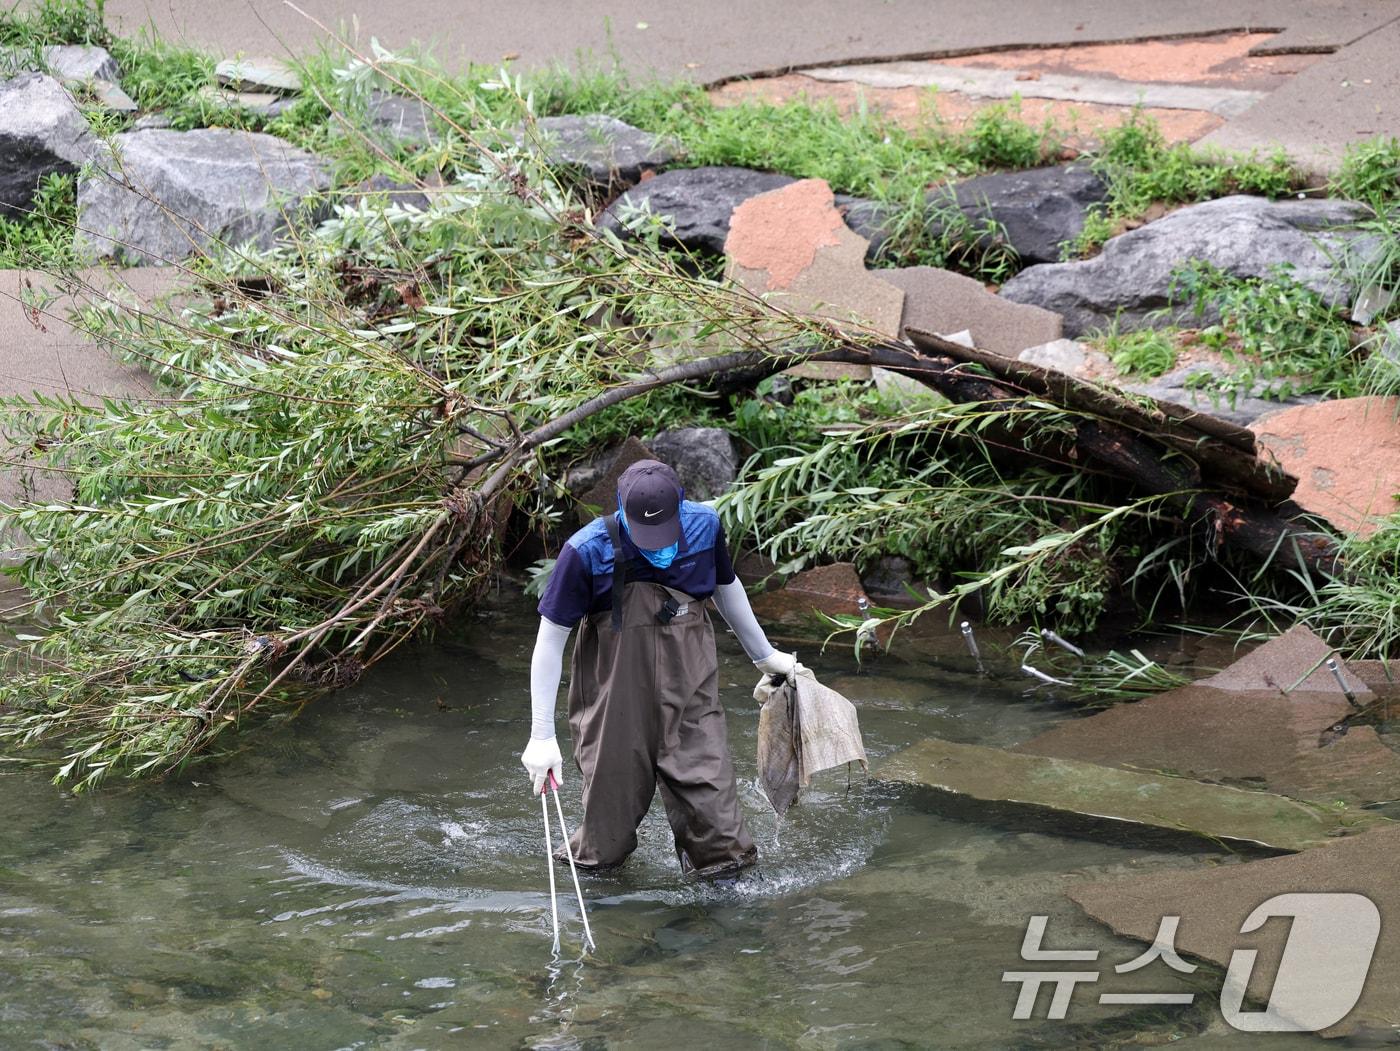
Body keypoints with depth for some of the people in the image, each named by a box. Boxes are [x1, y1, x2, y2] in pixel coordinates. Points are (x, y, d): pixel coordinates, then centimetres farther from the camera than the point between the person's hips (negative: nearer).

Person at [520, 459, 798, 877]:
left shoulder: (704, 526, -9)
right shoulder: (587, 551, -20)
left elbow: (726, 588, 14)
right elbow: (550, 641, -12)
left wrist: (764, 655, 27)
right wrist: (542, 736, -13)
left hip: (689, 692, 2)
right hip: (615, 697, -2)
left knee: (708, 794, 1)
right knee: (611, 796, 9)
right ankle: (594, 858, 37)